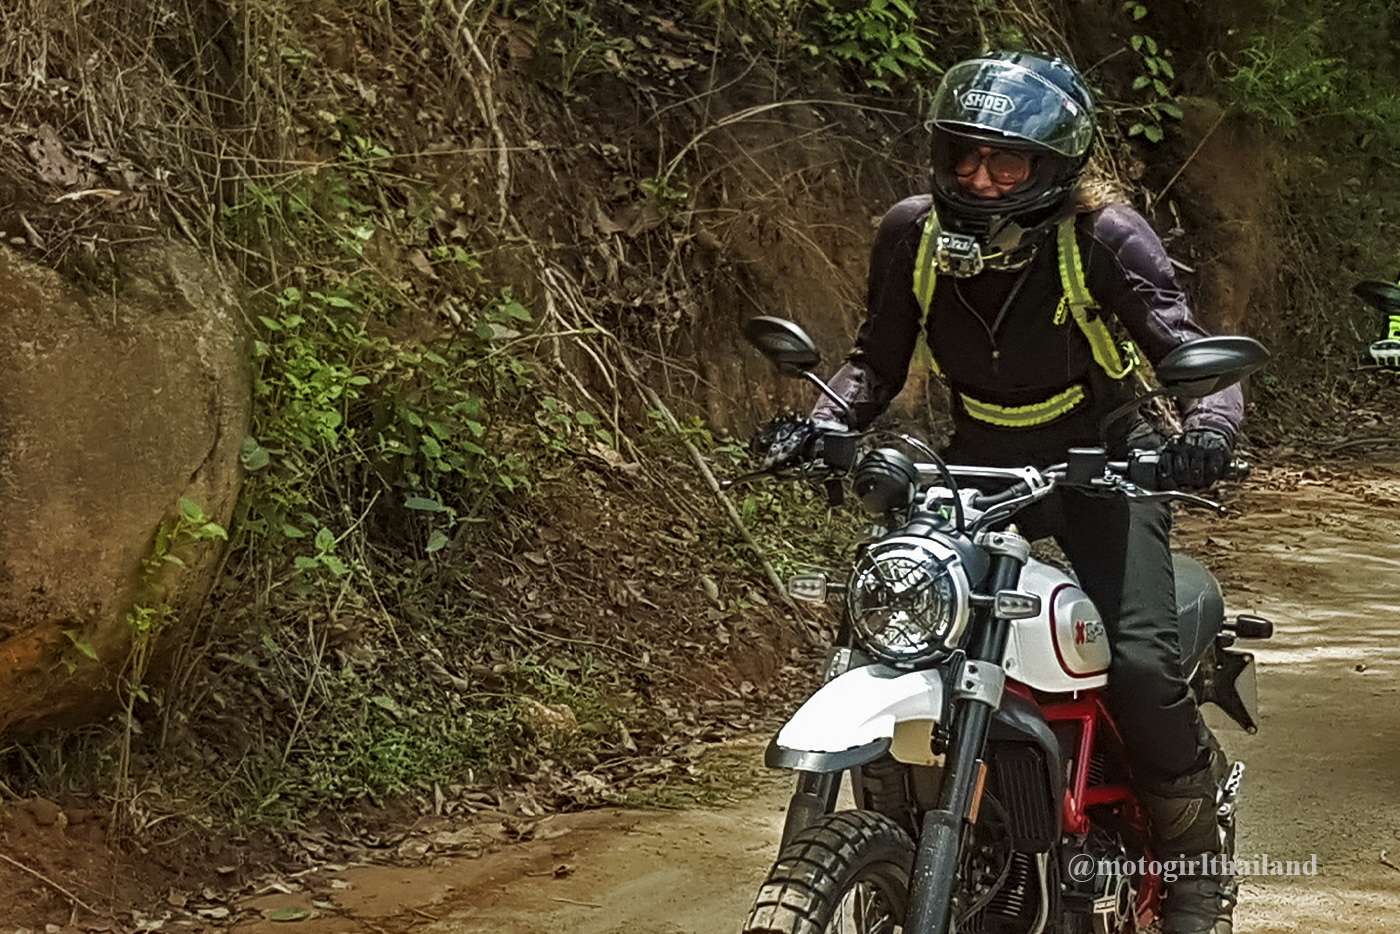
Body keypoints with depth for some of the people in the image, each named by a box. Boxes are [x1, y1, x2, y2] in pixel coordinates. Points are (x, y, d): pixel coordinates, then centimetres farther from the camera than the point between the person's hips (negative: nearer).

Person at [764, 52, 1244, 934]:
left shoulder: (1105, 240, -19)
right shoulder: (912, 233, -8)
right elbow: (878, 357, 2)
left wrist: (1208, 428, -45)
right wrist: (828, 422, -18)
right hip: (978, 463, 4)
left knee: (1141, 664, -23)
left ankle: (1198, 858, 3)